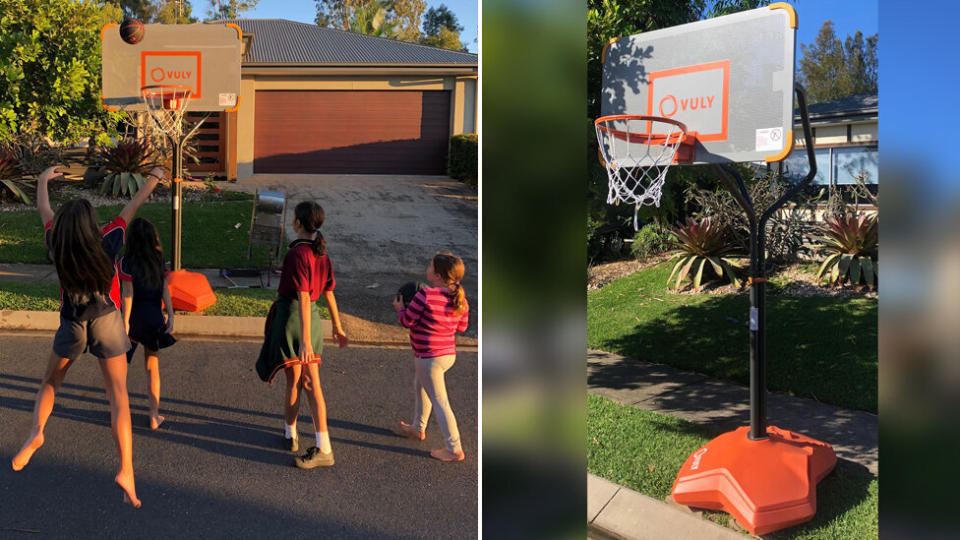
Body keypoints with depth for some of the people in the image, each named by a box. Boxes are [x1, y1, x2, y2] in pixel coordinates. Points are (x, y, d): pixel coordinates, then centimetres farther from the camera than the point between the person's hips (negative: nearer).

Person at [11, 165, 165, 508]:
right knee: (119, 397, 0)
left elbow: (44, 211, 7)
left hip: (72, 325, 2)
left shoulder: (57, 247, -10)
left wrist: (43, 181, 25)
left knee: (49, 383, 26)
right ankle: (126, 470, -6)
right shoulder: (105, 245, -16)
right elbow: (131, 208, -4)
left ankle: (36, 432, 3)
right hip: (107, 324, -2)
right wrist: (151, 181, 9)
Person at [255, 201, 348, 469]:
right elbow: (329, 292, 13)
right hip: (314, 318, 7)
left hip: (292, 316, -7)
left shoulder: (297, 253, -17)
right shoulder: (322, 253, 6)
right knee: (311, 384, 6)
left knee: (293, 380, 9)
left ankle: (290, 433, 28)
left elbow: (303, 298, -22)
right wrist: (337, 326, 23)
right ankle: (323, 448, 4)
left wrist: (305, 341, -24)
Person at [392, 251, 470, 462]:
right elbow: (461, 327, 9)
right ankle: (418, 428, 46)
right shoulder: (460, 299, -2)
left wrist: (399, 307, 7)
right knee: (420, 387, 29)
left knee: (439, 401, 0)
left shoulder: (425, 296, -23)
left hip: (429, 357, -8)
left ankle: (454, 449, 5)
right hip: (449, 355, 8)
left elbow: (407, 320, -13)